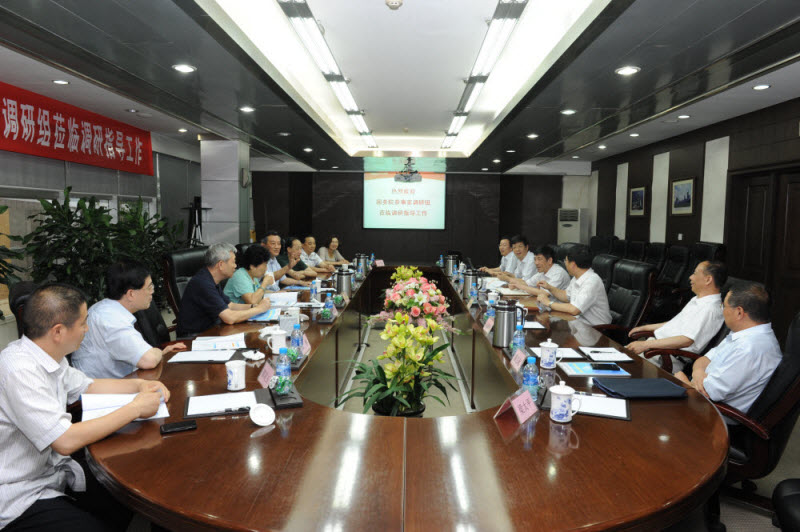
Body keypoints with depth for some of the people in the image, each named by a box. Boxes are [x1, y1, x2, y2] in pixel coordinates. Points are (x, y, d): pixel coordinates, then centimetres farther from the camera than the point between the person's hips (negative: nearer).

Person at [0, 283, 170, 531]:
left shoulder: (48, 354, 0)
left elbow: (87, 386, 18)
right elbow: (66, 441, -30)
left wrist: (140, 384, 5)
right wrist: (135, 408, -21)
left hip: (53, 471, 8)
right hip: (21, 496, -8)